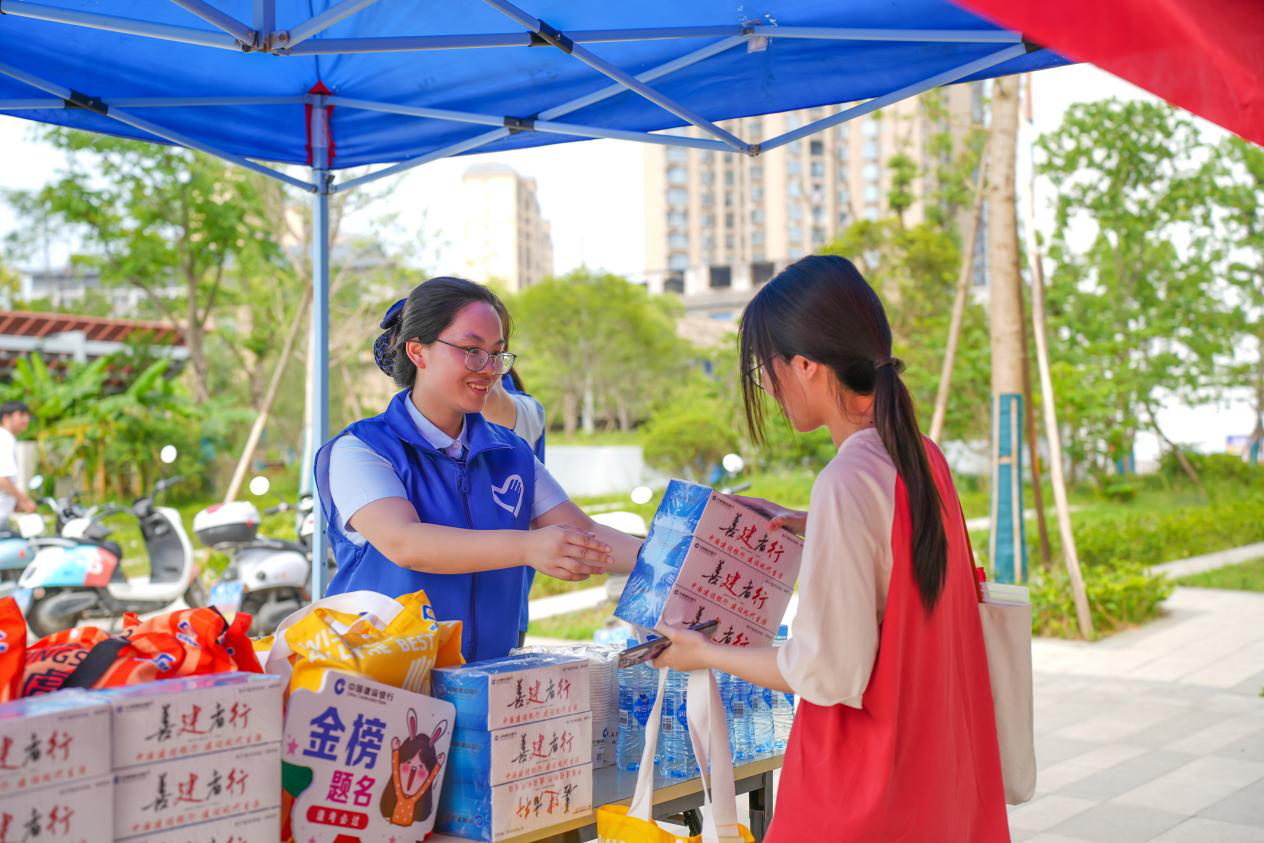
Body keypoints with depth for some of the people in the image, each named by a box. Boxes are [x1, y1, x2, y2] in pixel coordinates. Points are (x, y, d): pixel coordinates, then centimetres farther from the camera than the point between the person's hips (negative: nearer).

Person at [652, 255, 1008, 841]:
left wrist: (705, 655, -9)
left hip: (864, 788, -8)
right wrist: (810, 528, 14)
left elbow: (830, 673, -21)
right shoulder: (923, 458, 2)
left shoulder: (846, 482, -23)